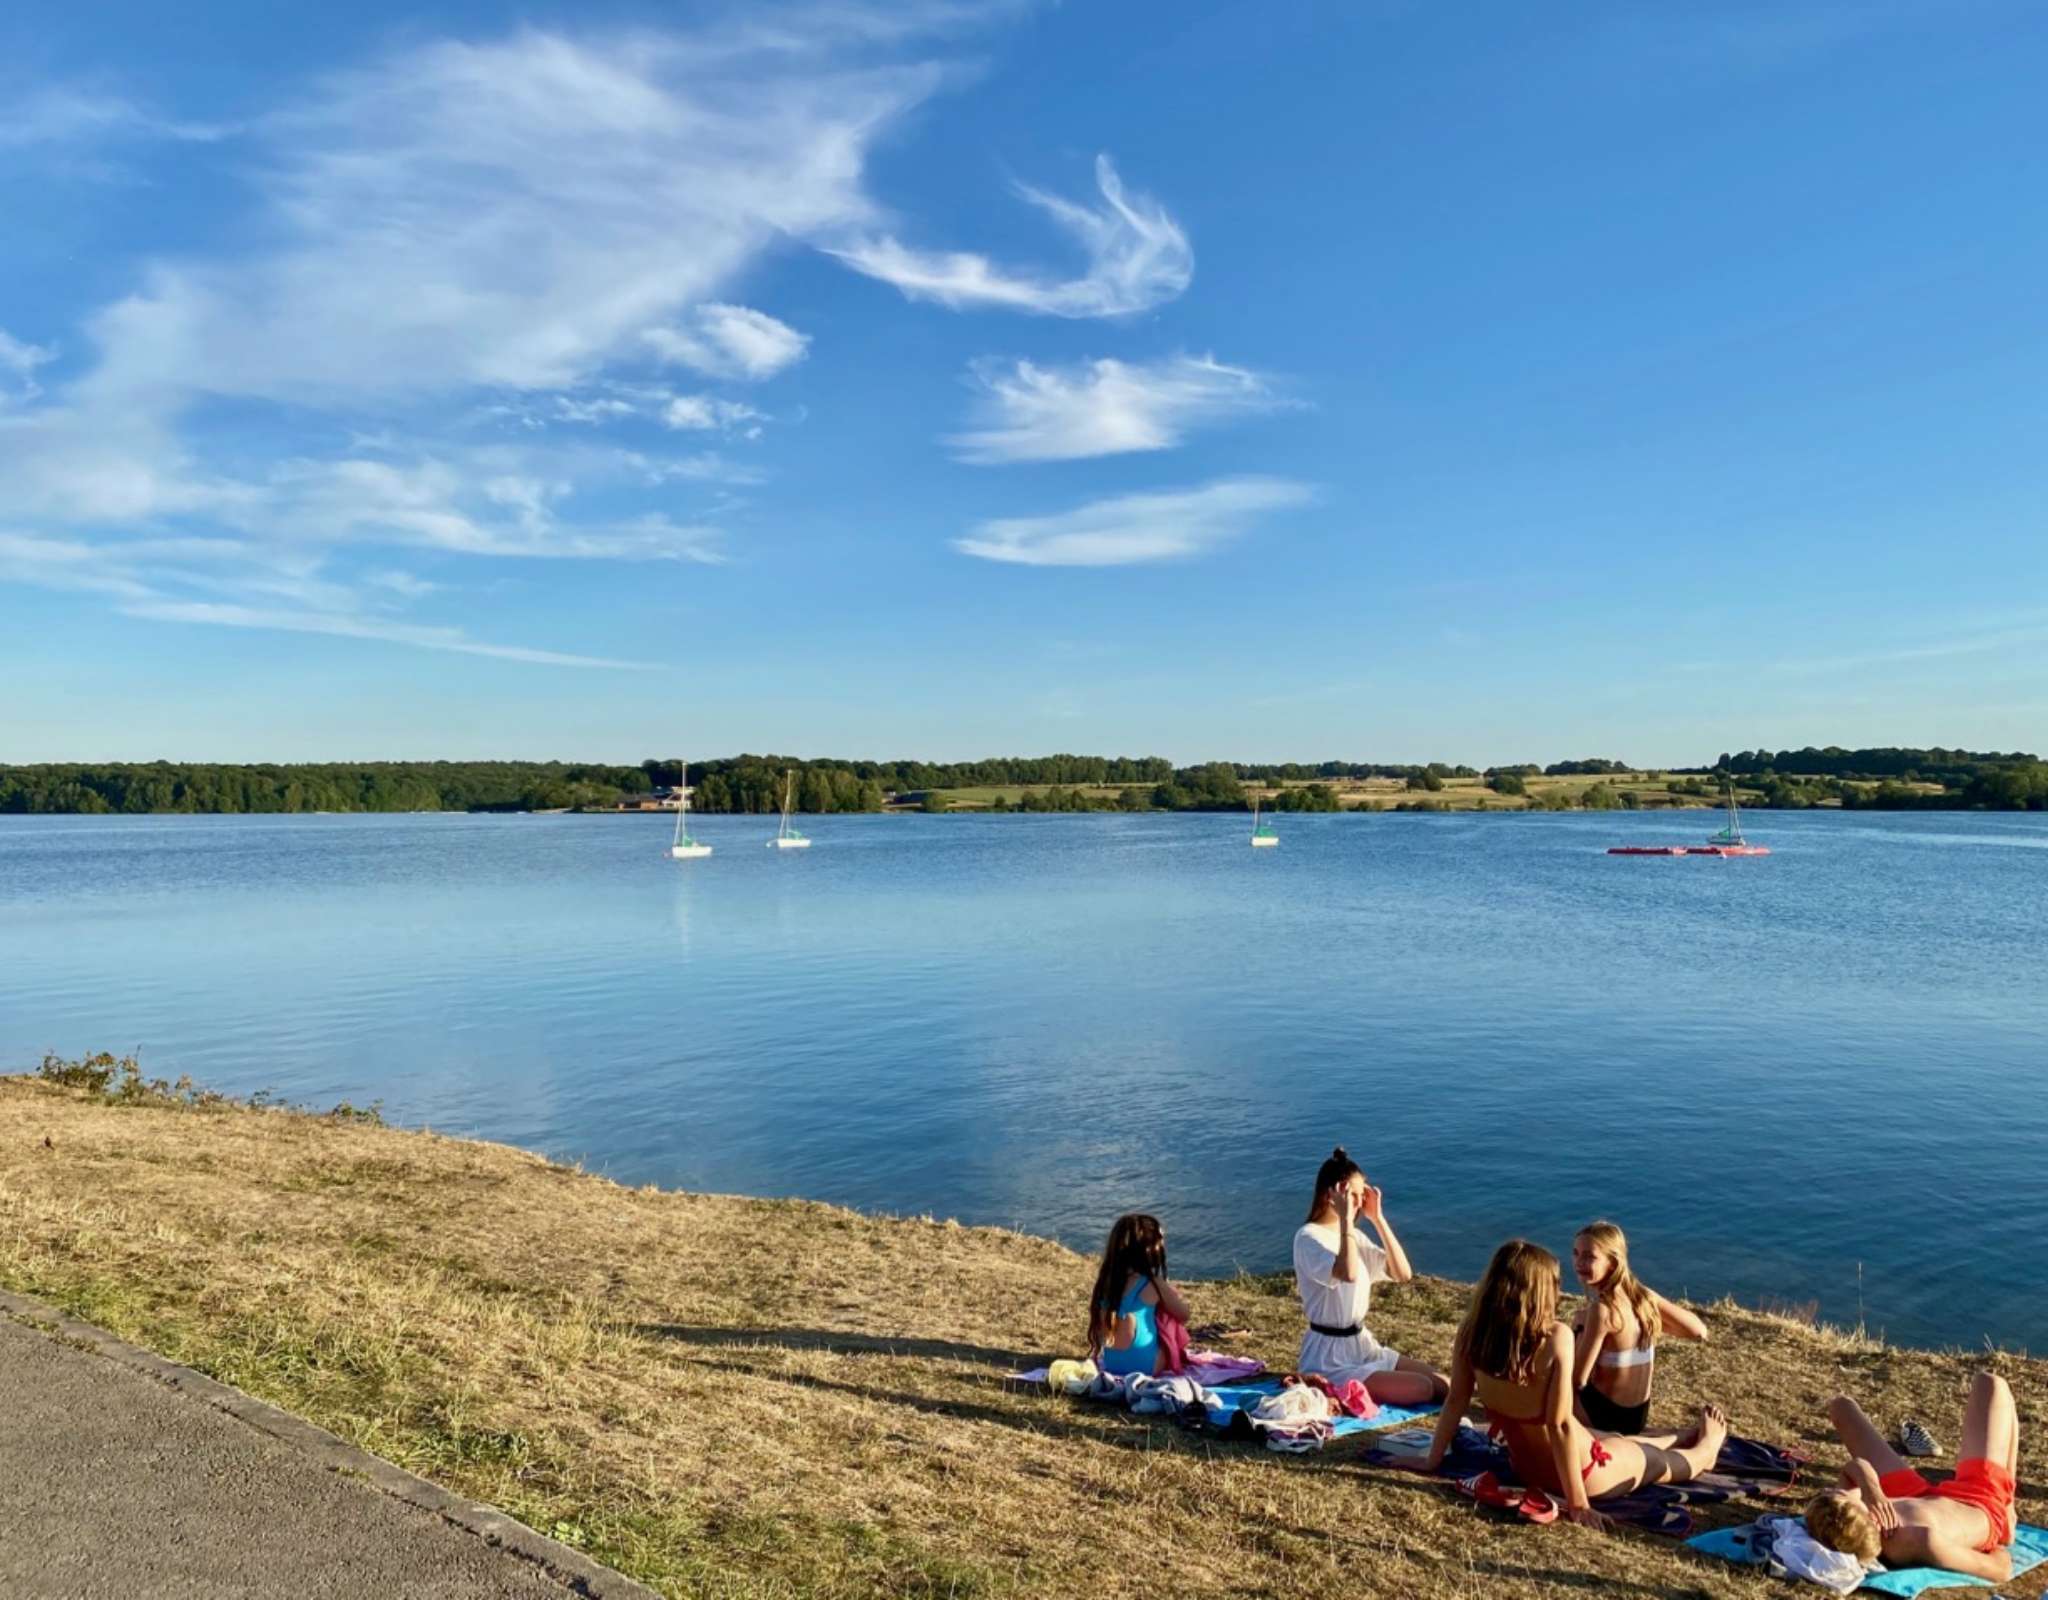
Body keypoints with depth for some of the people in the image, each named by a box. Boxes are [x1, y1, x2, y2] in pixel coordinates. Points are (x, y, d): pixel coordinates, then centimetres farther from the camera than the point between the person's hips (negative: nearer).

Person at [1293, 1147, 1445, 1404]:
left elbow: (1403, 1273, 2)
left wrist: (1377, 1218, -2)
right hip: (1330, 1360, -8)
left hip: (1363, 1346, 8)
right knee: (1422, 1389, -18)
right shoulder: (1309, 1238, -16)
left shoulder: (1354, 1236, 9)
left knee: (1443, 1384, 0)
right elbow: (1349, 1274, -34)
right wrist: (1345, 1219, -27)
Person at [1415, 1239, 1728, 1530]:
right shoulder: (1555, 1338, -29)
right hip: (1583, 1474, -5)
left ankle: (1687, 1436, 61)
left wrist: (1432, 1461, 4)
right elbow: (1560, 1424, -27)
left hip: (1527, 1469, 5)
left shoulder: (1471, 1332, -15)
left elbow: (1456, 1401, -8)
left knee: (1618, 1437, 35)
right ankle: (1707, 1444, 58)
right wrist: (1578, 1504, -20)